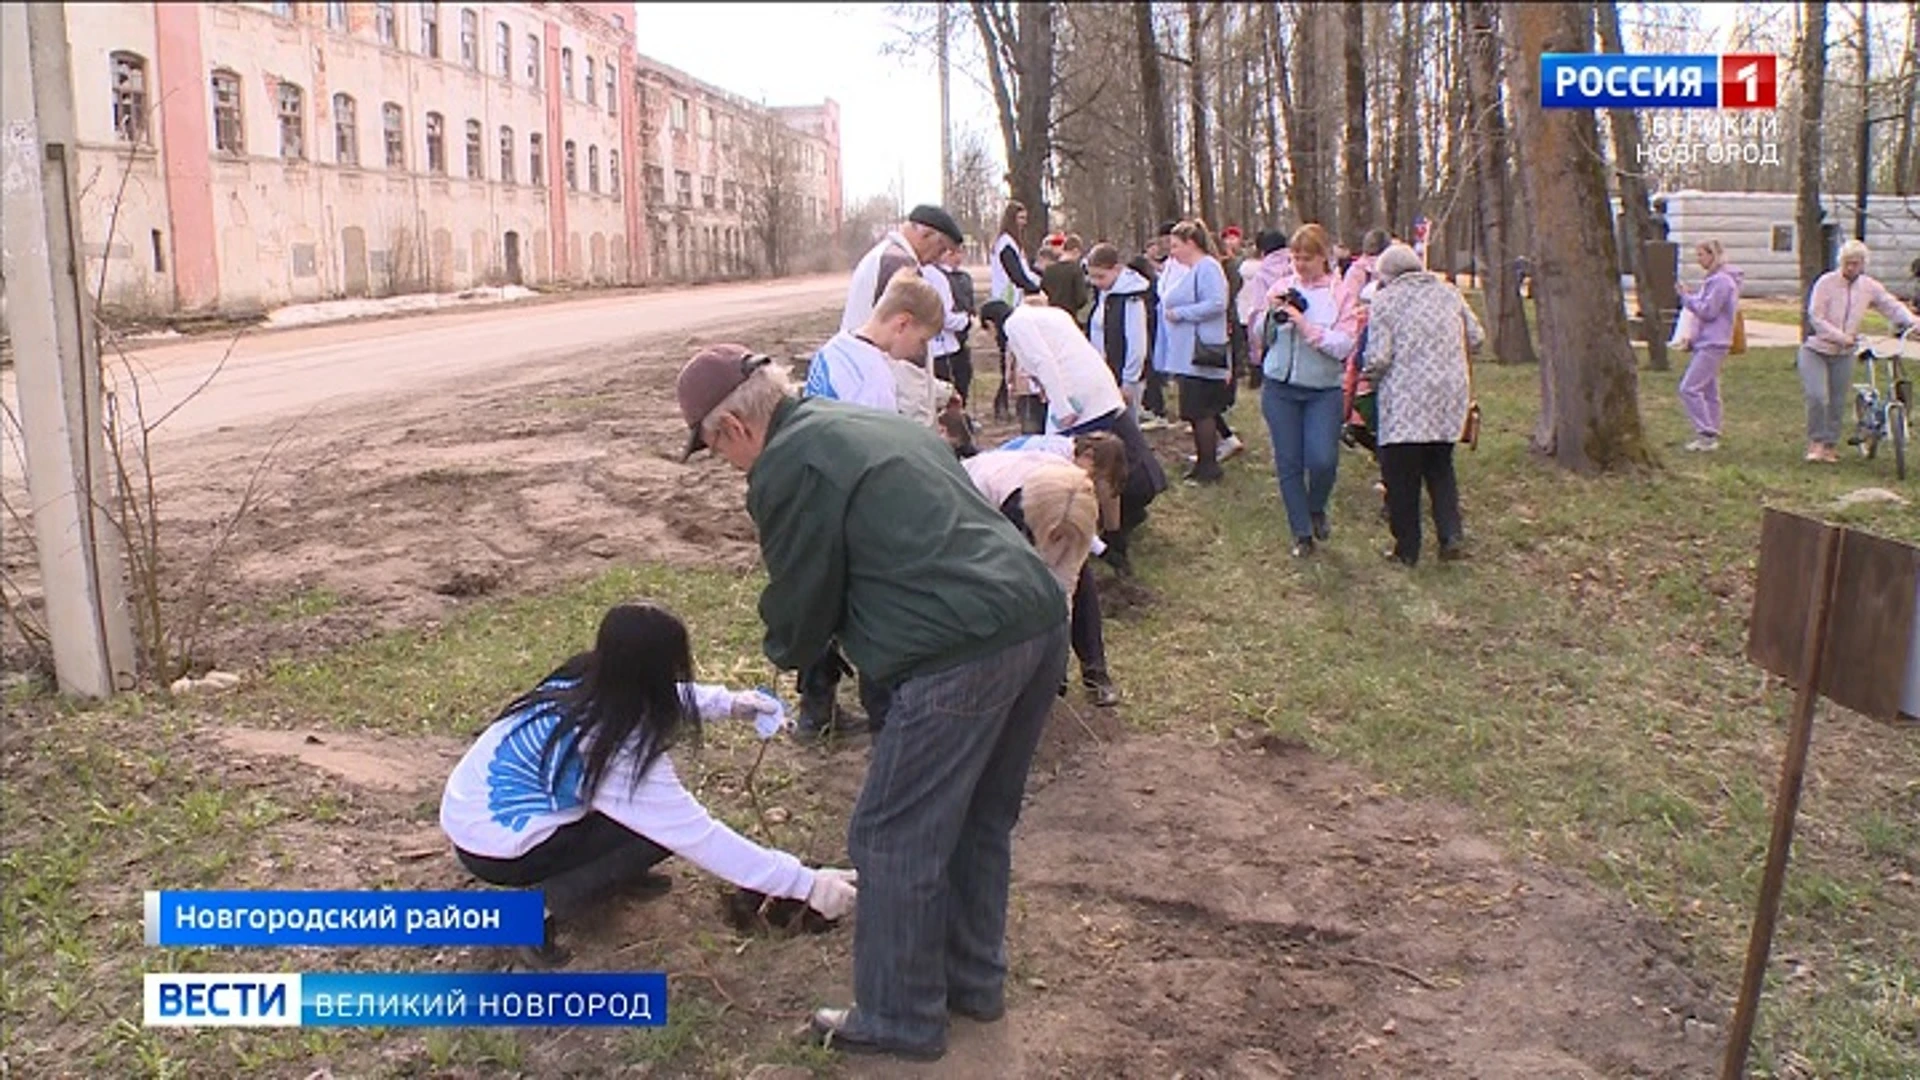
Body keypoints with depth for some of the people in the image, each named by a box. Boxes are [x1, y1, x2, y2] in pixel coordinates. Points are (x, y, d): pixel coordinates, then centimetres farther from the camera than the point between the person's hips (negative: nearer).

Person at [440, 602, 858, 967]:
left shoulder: (586, 681, -7)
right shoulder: (620, 753, -28)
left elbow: (656, 699, 16)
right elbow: (699, 837, -26)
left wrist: (728, 703, 5)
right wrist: (805, 883, -24)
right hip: (497, 849, -8)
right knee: (665, 829, -10)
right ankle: (544, 905, -8)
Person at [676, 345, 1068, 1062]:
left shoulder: (786, 468, -6)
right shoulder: (871, 424, 22)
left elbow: (800, 606, 2)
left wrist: (784, 652, 25)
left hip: (962, 655, -9)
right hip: (1041, 620, 10)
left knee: (893, 839, 7)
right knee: (981, 818, 24)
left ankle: (900, 1019, 22)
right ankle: (975, 979, 39)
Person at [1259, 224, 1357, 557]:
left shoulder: (1340, 294, -3)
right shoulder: (1281, 289, 5)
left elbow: (1344, 346, -14)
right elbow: (1261, 338, 8)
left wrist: (1305, 325, -20)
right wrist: (1272, 314, -10)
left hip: (1323, 391, -2)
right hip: (1280, 388, 2)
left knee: (1323, 459, -14)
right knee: (1288, 463, 4)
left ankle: (1316, 509, 19)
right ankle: (1302, 533, 18)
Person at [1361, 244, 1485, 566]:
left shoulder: (1385, 299, -5)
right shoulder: (1447, 291, 10)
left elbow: (1378, 357, -12)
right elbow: (1476, 337, 13)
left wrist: (1371, 375, 9)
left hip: (1405, 399, -5)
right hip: (1450, 394, 5)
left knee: (1401, 475, 5)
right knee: (1440, 467, 18)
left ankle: (1407, 548, 10)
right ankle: (1451, 535, 5)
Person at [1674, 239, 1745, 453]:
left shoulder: (1721, 280, -14)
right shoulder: (1714, 278, 18)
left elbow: (1708, 311, -18)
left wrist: (1687, 297, -8)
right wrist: (1692, 295, 5)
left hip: (1713, 344, -11)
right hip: (1707, 343, 11)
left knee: (1689, 388, -15)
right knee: (1709, 391, 12)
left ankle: (1707, 434, -14)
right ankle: (1710, 436, 16)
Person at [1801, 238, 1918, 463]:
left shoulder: (1870, 287, -1)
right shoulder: (1826, 282, -12)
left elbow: (1893, 307, 7)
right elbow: (1815, 318, -15)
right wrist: (1842, 337, -21)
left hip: (1844, 354, 4)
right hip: (1816, 350, -4)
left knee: (1837, 403, 8)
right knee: (1817, 396, -17)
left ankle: (1830, 445, 22)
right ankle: (1816, 442, -3)